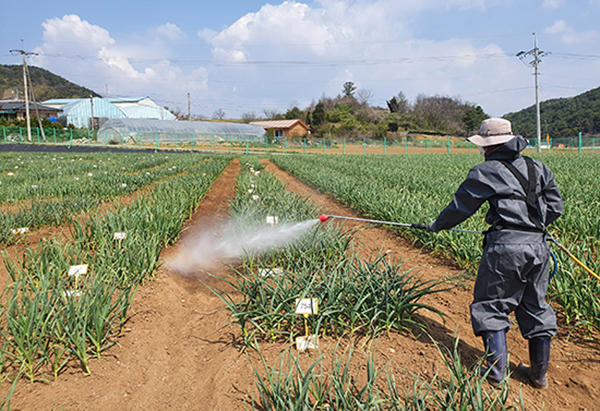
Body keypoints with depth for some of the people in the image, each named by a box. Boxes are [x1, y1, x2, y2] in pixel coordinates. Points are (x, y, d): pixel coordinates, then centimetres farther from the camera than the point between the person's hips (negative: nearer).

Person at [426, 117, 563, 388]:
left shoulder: (485, 172, -4)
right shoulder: (537, 168, 13)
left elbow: (460, 207, 3)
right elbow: (555, 206, 15)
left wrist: (437, 225, 20)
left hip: (506, 246, -6)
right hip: (538, 246, 7)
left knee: (491, 307, 7)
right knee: (535, 308, 17)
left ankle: (497, 372, 9)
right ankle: (539, 374, 28)